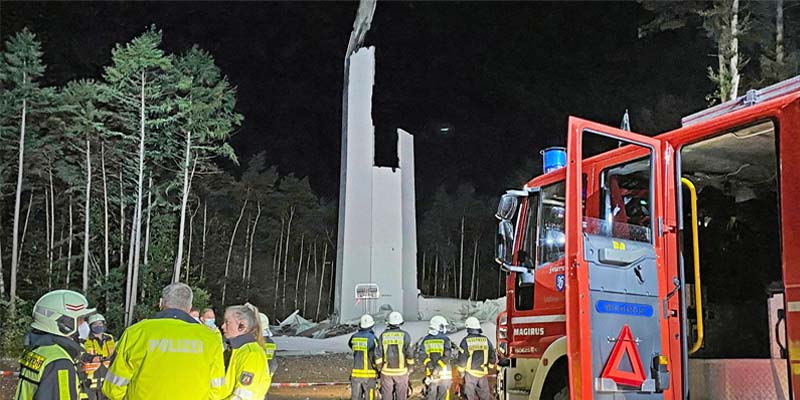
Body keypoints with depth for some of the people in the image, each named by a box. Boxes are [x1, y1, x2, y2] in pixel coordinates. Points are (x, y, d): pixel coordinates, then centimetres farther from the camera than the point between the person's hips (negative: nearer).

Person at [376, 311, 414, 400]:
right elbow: (410, 353, -9)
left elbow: (378, 354, -4)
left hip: (386, 371, 1)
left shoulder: (383, 335, -3)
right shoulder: (405, 335, -9)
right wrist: (410, 365, 6)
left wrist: (379, 367, 7)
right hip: (401, 371, -1)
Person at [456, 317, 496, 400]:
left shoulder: (466, 341, -9)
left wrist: (461, 372, 1)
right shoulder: (486, 340, 2)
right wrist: (490, 366, 21)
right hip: (483, 373, 3)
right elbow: (493, 356, 6)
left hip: (470, 373, -3)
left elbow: (462, 359, -9)